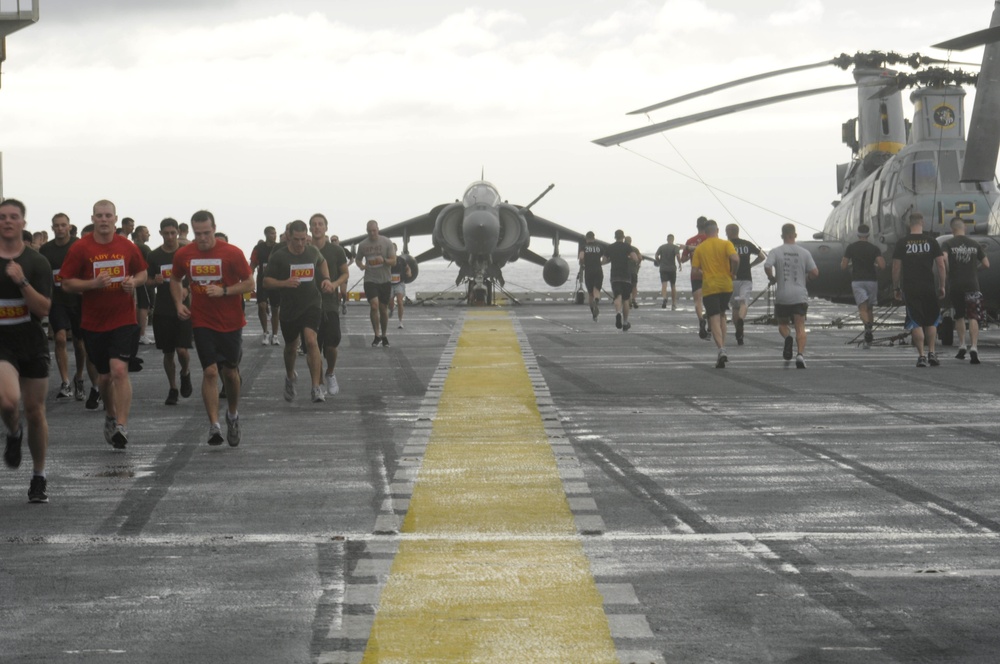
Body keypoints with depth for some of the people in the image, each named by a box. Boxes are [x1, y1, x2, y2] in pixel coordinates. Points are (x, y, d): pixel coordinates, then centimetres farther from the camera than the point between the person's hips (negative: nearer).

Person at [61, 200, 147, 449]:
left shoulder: (127, 247, 2)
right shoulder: (80, 248, -4)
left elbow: (142, 273, 16)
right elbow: (67, 283, -3)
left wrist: (134, 282, -6)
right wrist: (93, 283, -18)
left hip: (124, 320, -1)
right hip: (93, 323, 1)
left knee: (120, 370, -17)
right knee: (104, 375, 11)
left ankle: (122, 426, -16)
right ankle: (110, 415, 38)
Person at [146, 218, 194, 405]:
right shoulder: (154, 256, 5)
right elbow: (147, 279, 12)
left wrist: (186, 289, -12)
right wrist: (155, 281, -10)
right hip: (162, 310, 2)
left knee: (182, 349, -12)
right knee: (168, 352, 6)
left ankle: (185, 374, 20)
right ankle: (172, 389, 19)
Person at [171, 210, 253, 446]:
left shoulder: (232, 253, -10)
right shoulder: (183, 255, -2)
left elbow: (249, 283, -6)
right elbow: (175, 280, 17)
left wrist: (224, 291, -20)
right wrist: (179, 303, 0)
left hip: (231, 323, 0)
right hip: (202, 323, 0)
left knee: (230, 371, 12)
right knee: (210, 371, -12)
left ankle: (233, 415, 36)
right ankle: (214, 426, -13)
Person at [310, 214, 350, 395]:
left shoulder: (336, 250, 2)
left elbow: (345, 273, 9)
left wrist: (336, 284, -10)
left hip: (330, 303, -1)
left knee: (331, 345, -9)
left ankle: (330, 374, 19)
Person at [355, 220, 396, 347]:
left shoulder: (387, 242, -2)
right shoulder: (363, 244, 3)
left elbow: (393, 261, -2)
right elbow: (358, 259, 19)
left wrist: (384, 260, -23)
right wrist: (360, 265, -5)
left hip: (384, 280, 0)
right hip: (370, 280, 0)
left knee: (383, 309, 8)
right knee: (374, 306, -18)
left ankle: (384, 336, 24)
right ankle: (377, 336, -9)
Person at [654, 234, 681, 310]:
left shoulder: (662, 247, 7)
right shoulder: (675, 247, 0)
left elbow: (656, 256, -1)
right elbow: (678, 255, -16)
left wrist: (659, 262, 17)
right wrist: (680, 264, -4)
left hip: (663, 269, 0)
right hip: (672, 269, 0)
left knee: (664, 284, -11)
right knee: (673, 286, 11)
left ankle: (664, 298, -39)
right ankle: (673, 304, 16)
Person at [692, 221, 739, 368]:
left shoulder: (699, 248, 3)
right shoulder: (726, 244, -1)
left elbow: (694, 270, 1)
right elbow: (735, 259, -18)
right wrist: (733, 273, -1)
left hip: (709, 288, -1)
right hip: (726, 285, 1)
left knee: (714, 319, -5)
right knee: (721, 315, 21)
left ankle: (721, 350, -23)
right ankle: (722, 347, 16)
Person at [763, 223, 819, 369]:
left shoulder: (775, 252, 0)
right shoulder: (804, 253, 3)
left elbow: (767, 266, -17)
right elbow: (815, 272, -2)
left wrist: (772, 278, 3)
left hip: (782, 296, 0)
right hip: (800, 295, 0)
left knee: (782, 324, 18)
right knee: (800, 327, -2)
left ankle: (787, 338, -15)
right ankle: (800, 354, -22)